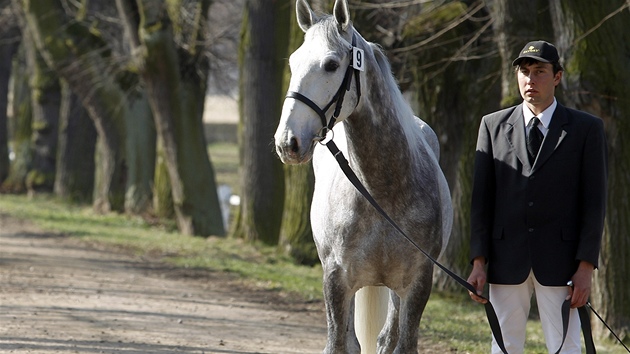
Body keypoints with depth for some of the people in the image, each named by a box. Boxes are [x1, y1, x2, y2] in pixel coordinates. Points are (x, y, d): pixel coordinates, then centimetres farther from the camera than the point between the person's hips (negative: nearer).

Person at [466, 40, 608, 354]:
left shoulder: (586, 128, 4)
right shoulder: (493, 126, 10)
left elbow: (594, 201, 0)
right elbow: (482, 198, 8)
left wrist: (586, 267, -8)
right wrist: (479, 262, 0)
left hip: (559, 261, -2)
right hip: (506, 261, 2)